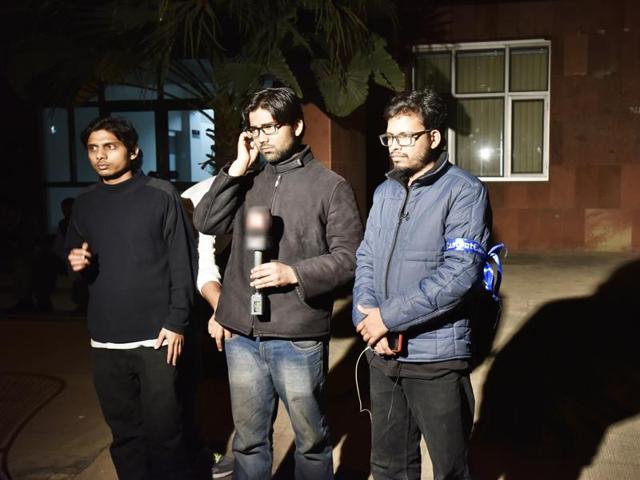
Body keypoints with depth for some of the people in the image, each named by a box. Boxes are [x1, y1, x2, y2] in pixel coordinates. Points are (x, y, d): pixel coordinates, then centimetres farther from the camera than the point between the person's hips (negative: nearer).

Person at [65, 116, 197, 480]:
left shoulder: (161, 195, -3)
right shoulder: (85, 204, 11)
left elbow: (182, 263, -5)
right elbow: (75, 260, 21)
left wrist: (177, 321, -11)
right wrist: (77, 263, -3)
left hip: (155, 337, -4)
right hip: (105, 340, 4)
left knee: (164, 431, 2)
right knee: (124, 433, 13)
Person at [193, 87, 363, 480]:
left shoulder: (330, 186, -3)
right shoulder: (247, 179, 10)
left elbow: (349, 257, -7)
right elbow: (206, 223, 1)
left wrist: (294, 273, -19)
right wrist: (237, 169, -5)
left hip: (298, 337, -4)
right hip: (242, 334, 4)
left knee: (310, 438, 14)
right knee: (249, 439, 18)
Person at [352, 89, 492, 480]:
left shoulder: (464, 191, -10)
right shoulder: (385, 192, 11)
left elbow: (460, 274, -20)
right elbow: (366, 261, 10)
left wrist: (389, 316, -17)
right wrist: (368, 319, -8)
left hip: (436, 359, -6)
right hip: (383, 355, 6)